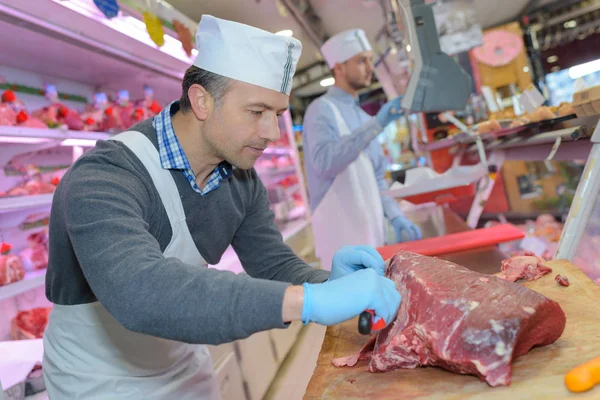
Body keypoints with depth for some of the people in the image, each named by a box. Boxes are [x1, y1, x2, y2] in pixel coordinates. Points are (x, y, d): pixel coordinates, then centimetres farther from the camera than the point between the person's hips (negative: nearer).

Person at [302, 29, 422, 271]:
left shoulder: (362, 116, 17)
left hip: (371, 233, 8)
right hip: (343, 237, -8)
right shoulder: (322, 110, -8)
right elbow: (324, 161, -28)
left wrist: (395, 216, 5)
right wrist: (376, 125, -30)